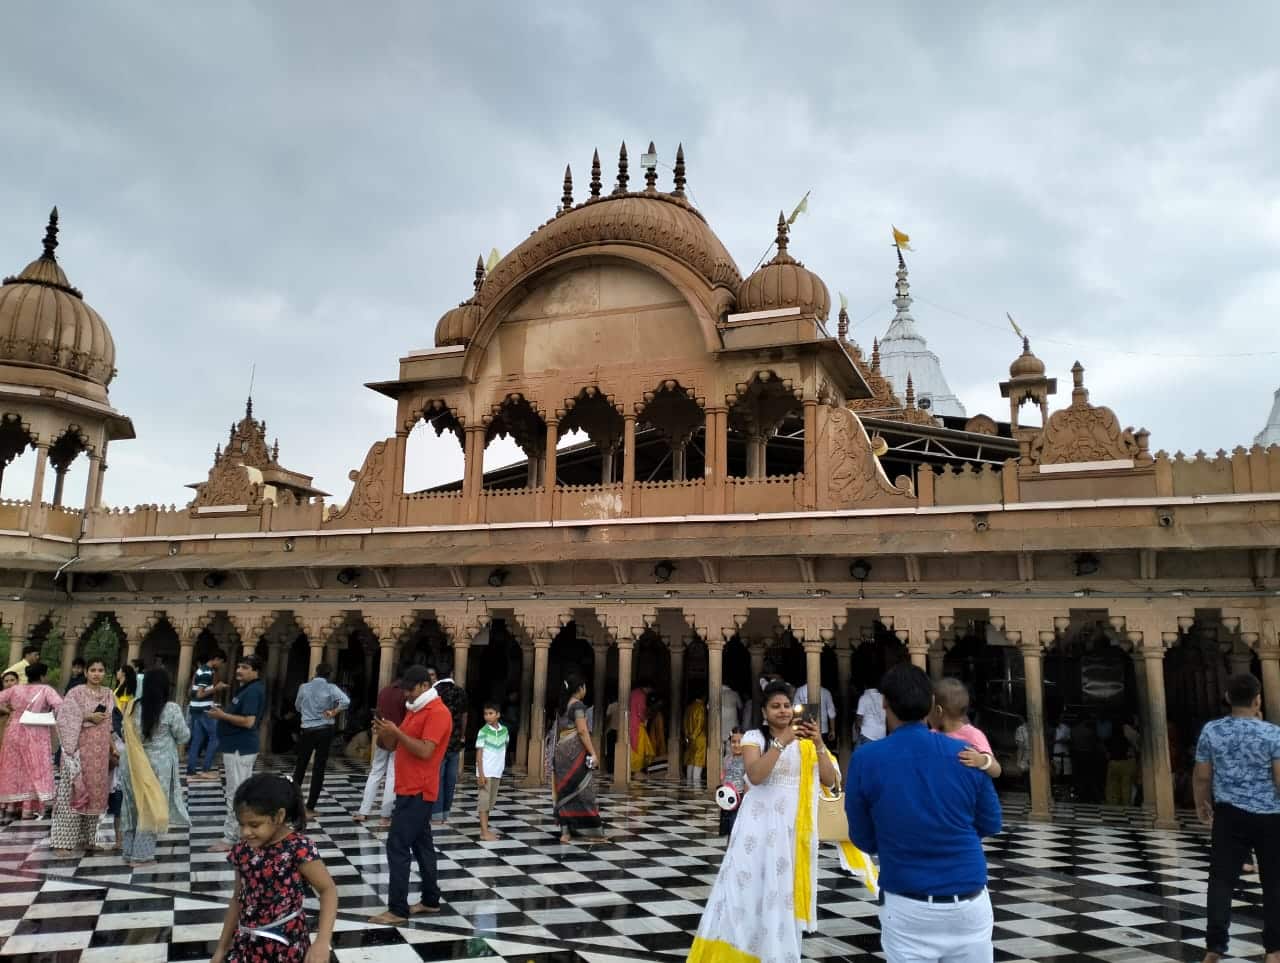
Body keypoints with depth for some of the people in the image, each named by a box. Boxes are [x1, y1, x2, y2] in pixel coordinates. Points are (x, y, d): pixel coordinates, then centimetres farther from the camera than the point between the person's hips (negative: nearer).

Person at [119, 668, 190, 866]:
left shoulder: (133, 706, -2)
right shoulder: (171, 709, -15)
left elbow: (129, 735, 7)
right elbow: (183, 737, -5)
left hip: (134, 763, 5)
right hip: (158, 765, -4)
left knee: (133, 806, 16)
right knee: (150, 808, 5)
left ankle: (128, 851, 25)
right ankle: (141, 855, 10)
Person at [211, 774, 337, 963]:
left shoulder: (298, 849, -17)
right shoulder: (243, 850, 1)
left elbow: (328, 890, -15)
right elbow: (239, 899, 12)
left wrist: (322, 942, -26)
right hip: (247, 946, 6)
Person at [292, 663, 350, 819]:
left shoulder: (304, 687, 0)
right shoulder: (331, 688, -8)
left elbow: (297, 707, 15)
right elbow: (346, 701, -24)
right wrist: (333, 713, -11)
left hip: (307, 730, 2)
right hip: (325, 731, -2)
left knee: (300, 765, 16)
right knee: (319, 769, 3)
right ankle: (310, 808, 4)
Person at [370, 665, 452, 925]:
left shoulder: (438, 713, -16)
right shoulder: (415, 709, 15)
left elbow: (425, 751, -24)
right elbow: (405, 743, 17)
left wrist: (396, 732, -22)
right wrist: (387, 732, -2)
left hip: (418, 792, -10)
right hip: (410, 790, 10)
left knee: (397, 847, -10)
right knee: (421, 844, 15)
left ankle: (398, 911, -6)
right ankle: (431, 900, 23)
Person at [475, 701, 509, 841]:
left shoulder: (504, 730, 3)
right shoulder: (483, 731, -11)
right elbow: (479, 753, -11)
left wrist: (501, 771, 14)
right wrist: (481, 774, -16)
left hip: (497, 772, 5)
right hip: (486, 772, -5)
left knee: (491, 801, 11)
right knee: (484, 800, -2)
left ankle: (486, 829, 19)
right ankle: (484, 832, -1)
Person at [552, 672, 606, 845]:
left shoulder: (562, 706, 14)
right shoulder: (578, 705, -11)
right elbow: (582, 730, -18)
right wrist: (592, 752, -16)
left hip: (562, 750, 8)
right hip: (576, 751, -8)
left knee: (566, 791, 8)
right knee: (582, 790, -1)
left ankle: (566, 832, 8)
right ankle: (589, 830, 4)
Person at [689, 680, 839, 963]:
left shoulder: (805, 742, 7)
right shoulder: (754, 737, -2)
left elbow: (829, 781, -1)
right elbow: (755, 775, -18)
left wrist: (819, 745, -14)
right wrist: (782, 742, -24)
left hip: (795, 829, 3)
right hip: (760, 825, -3)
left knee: (786, 893, 8)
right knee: (749, 889, -1)